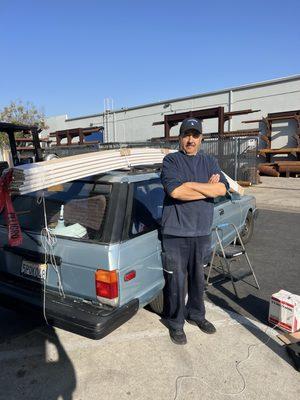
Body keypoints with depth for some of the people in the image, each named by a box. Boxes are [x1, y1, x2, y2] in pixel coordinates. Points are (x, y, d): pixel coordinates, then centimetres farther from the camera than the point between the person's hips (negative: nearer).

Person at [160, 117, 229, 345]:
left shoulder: (210, 162, 10)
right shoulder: (171, 161, -3)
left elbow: (222, 189, -6)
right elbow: (175, 191, -19)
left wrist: (190, 184, -14)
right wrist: (208, 187, -11)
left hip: (202, 231, 4)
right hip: (176, 232, -4)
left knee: (198, 278, 18)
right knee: (176, 280, 4)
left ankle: (196, 314, 40)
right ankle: (175, 322, 25)